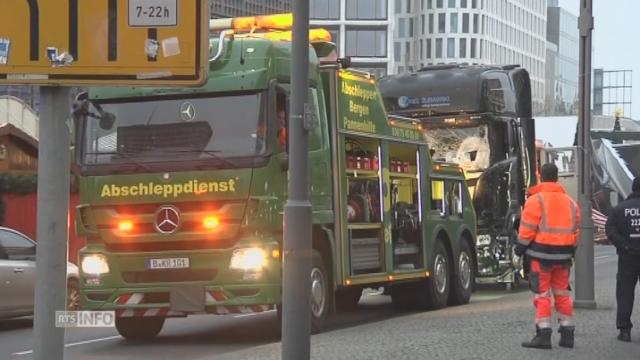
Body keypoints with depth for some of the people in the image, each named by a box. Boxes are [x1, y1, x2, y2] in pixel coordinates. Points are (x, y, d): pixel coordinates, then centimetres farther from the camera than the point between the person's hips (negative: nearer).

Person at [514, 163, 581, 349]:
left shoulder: (535, 200, -7)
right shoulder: (570, 202, 11)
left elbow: (527, 230, -10)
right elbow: (575, 231, 13)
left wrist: (520, 250, -1)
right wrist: (570, 252, 21)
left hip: (541, 253, -5)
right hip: (563, 256, 5)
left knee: (542, 294, -3)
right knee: (562, 293, 13)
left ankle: (543, 334, -8)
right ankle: (567, 333, 15)